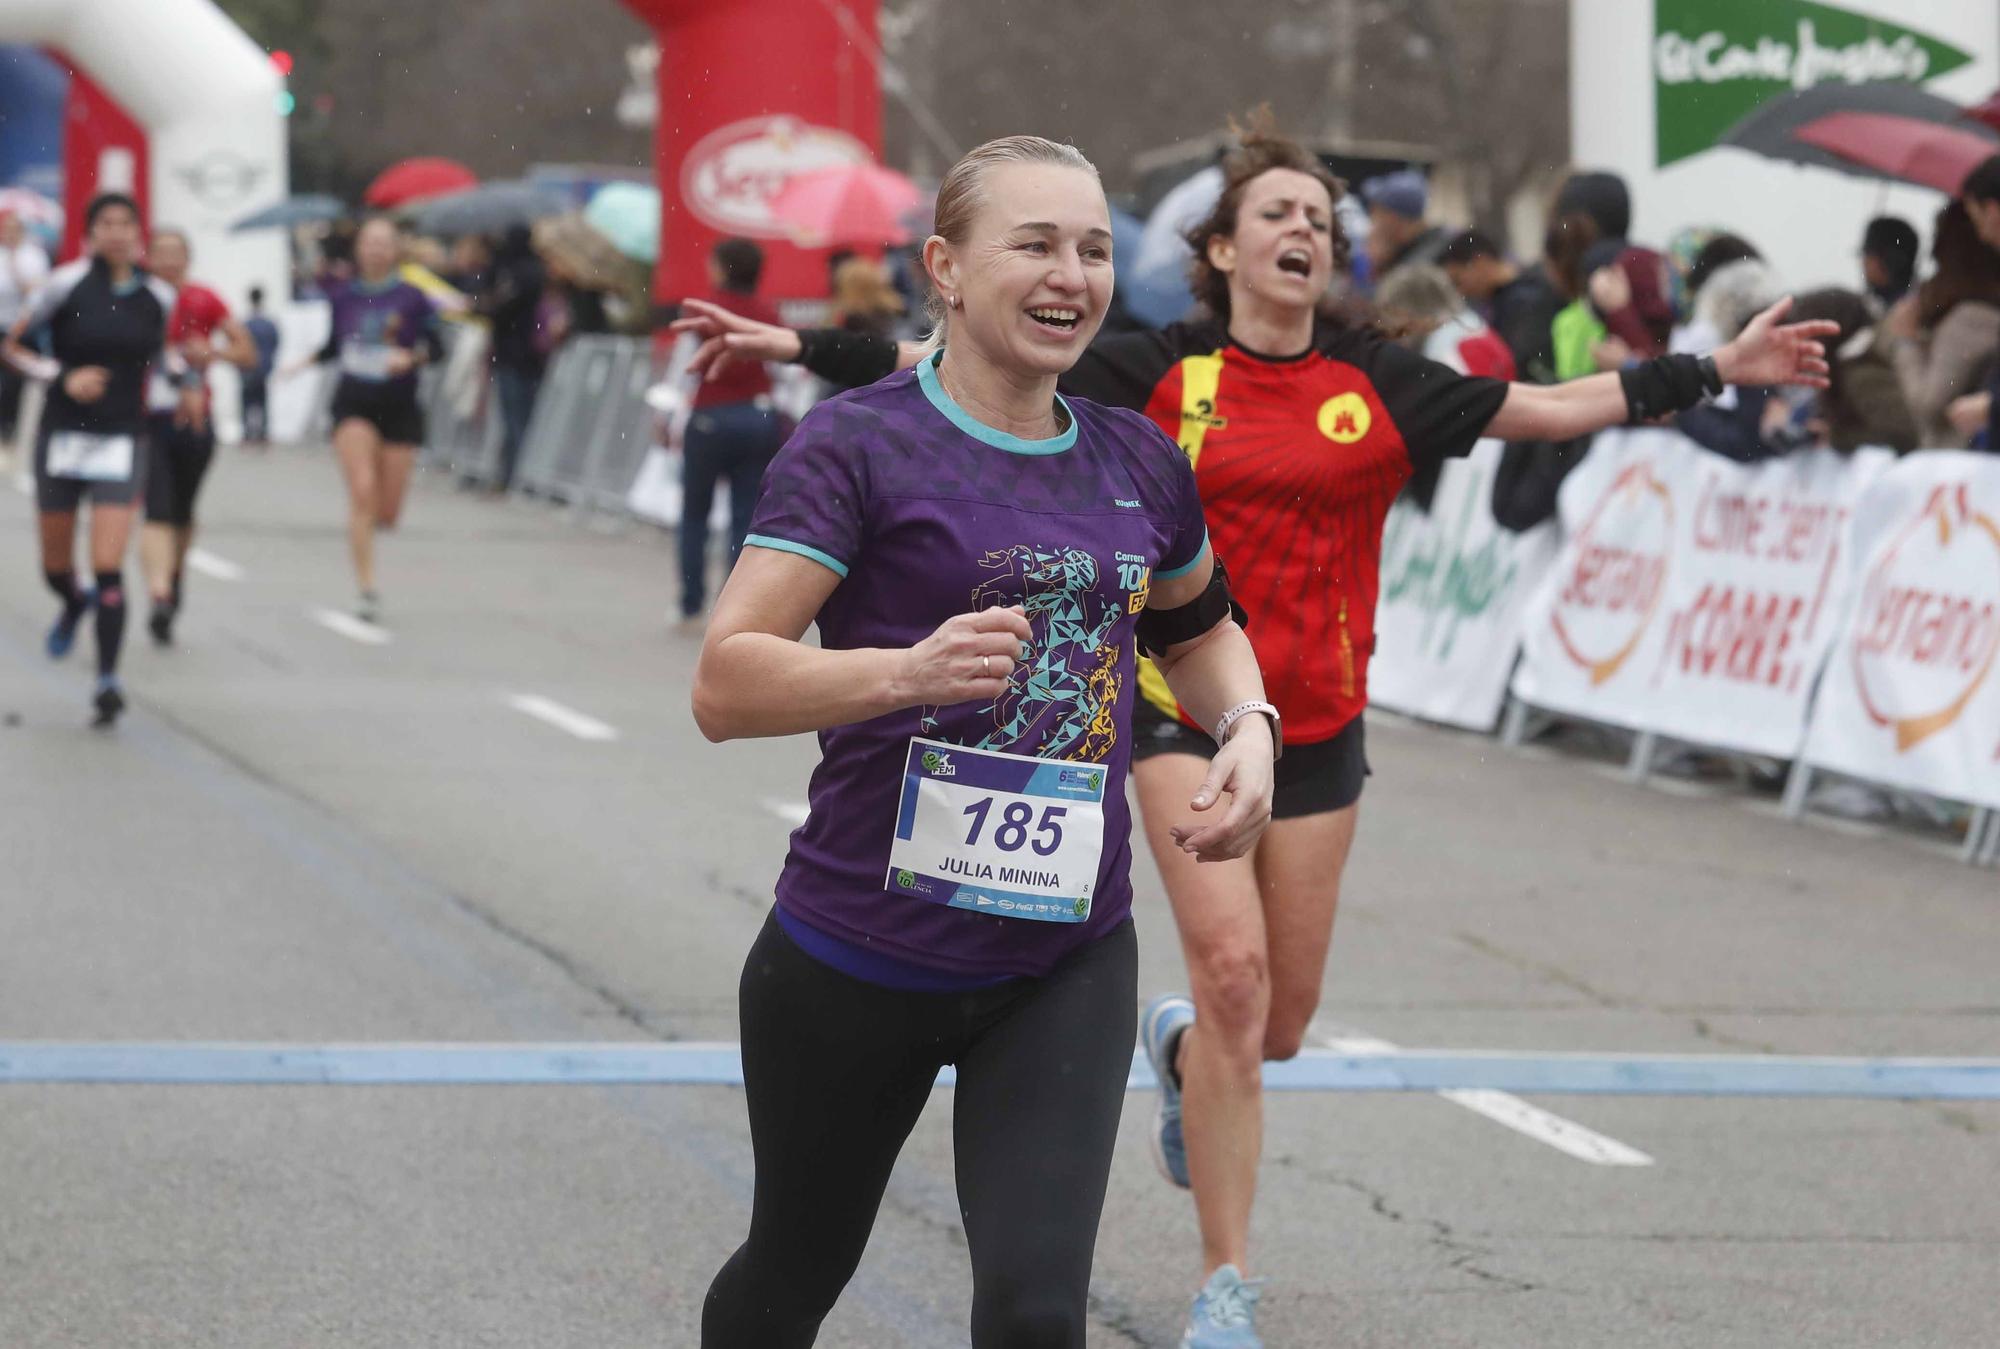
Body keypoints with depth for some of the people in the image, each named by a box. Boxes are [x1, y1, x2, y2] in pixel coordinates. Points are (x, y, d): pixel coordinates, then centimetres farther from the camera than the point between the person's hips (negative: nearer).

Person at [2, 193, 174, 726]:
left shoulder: (158, 295, 1)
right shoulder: (66, 284, -8)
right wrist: (63, 377, -14)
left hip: (120, 439, 0)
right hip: (62, 437, 0)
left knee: (109, 569, -12)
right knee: (56, 567, 13)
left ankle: (107, 678, -9)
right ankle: (74, 604, 49)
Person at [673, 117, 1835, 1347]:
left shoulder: (1378, 385, 3)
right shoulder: (1164, 375, -2)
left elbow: (1552, 408, 6)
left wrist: (1718, 370, 2)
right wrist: (800, 346, -7)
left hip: (1318, 726, 3)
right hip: (1188, 707, -3)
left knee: (1282, 1019, 8)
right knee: (1232, 968, -17)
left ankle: (1181, 1052, 48)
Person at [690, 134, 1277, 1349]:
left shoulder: (1140, 465, 6)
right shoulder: (860, 446, -11)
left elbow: (1197, 627, 27)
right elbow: (725, 686, -20)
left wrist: (1247, 725, 5)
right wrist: (907, 672, -37)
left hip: (1068, 966, 3)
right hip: (857, 960, -3)